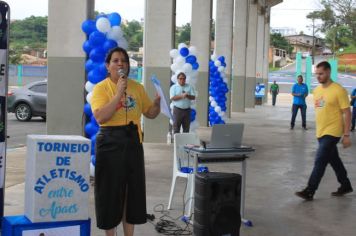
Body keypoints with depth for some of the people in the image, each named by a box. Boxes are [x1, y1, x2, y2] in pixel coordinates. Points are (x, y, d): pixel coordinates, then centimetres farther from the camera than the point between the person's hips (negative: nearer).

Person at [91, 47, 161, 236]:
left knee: (133, 190, 10)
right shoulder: (101, 88, -6)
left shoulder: (137, 87, 8)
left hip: (133, 142, 5)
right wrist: (119, 93, -22)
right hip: (110, 143, -4)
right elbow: (100, 117, -20)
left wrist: (157, 102, -7)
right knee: (111, 190, 2)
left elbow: (150, 113, 14)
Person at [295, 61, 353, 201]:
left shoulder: (338, 90, -12)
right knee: (334, 160, 17)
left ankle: (310, 191, -6)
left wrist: (346, 135, -13)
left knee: (320, 161, -10)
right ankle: (346, 185, 33)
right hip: (320, 132, 7)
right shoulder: (317, 90, 9)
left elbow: (347, 113, -11)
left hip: (332, 132, -7)